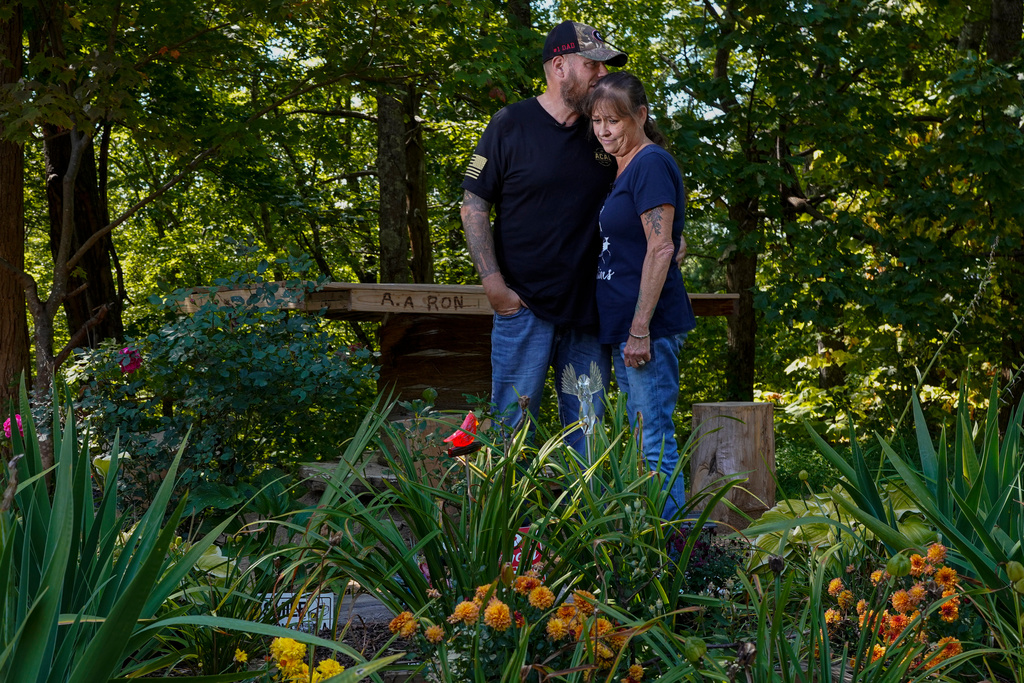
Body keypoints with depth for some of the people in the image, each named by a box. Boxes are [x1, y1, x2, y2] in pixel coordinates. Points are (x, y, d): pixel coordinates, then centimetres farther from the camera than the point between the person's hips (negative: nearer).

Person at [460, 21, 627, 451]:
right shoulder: (511, 125, -1)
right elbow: (473, 207, -2)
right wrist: (494, 285, -10)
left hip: (589, 310, 4)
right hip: (525, 304, -4)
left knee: (587, 430, 6)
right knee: (512, 427, -3)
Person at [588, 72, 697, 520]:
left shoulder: (651, 164, -11)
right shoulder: (624, 169, 18)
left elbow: (661, 249, -17)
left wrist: (640, 328, -20)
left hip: (650, 324, -10)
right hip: (624, 325, 10)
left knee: (656, 442, -9)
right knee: (643, 440, 11)